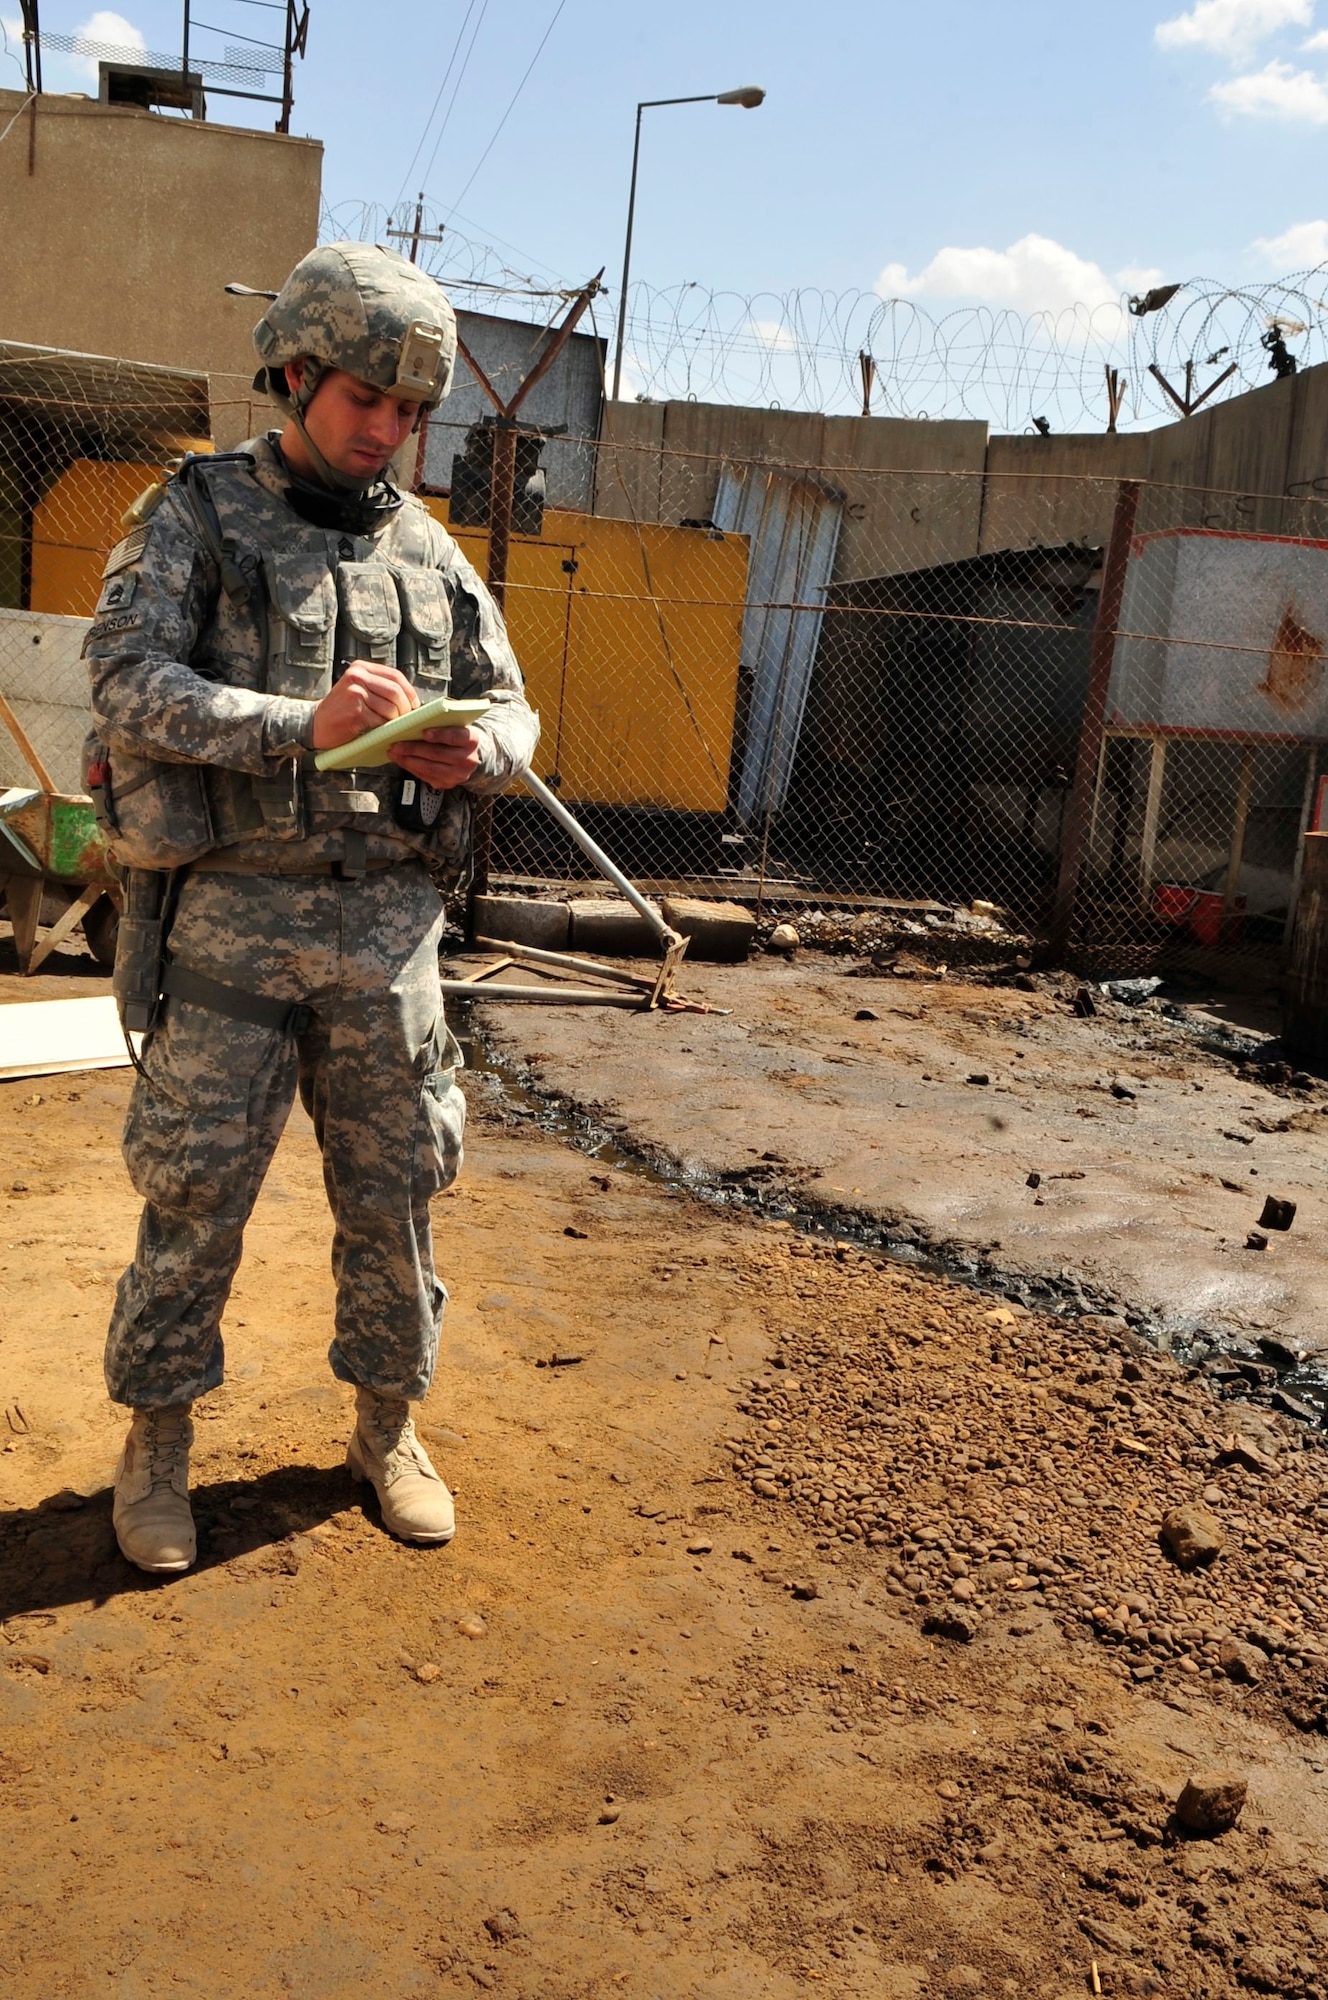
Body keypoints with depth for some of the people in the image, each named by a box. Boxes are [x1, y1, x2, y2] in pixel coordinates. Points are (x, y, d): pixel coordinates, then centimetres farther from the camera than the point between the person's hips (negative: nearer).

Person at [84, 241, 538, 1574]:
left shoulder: (428, 547, 12)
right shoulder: (194, 516, 0)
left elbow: (510, 706, 13)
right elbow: (129, 684, -12)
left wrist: (478, 751, -11)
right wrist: (306, 726, -25)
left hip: (387, 920, 4)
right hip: (234, 916, -3)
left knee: (394, 1192, 10)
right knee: (195, 1194, 3)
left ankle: (387, 1428, 28)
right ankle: (156, 1445, 23)